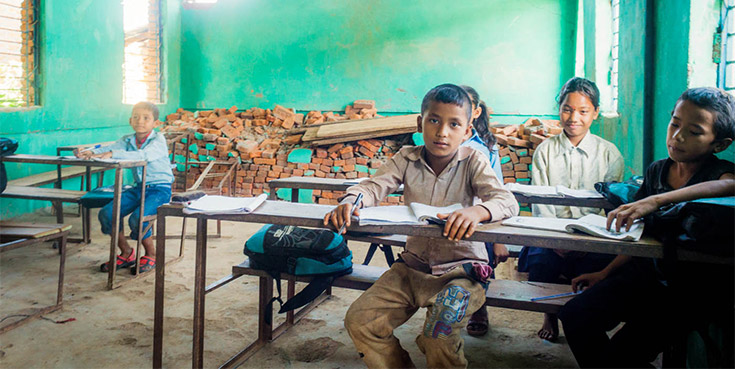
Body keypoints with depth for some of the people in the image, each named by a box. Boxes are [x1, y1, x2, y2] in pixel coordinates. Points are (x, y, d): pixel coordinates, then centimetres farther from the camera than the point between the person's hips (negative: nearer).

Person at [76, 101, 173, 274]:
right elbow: (109, 148, -6)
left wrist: (113, 154, -39)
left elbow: (142, 155, -30)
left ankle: (151, 255, -2)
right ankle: (126, 253, 11)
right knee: (106, 213, -7)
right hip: (138, 188, 7)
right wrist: (90, 152, -27)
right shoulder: (128, 140, 9)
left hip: (160, 189, -7)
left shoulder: (158, 140, -11)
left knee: (137, 217, -28)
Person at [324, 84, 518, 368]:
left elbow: (507, 201, -20)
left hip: (460, 269, -4)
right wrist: (350, 200, -33)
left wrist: (478, 211, -44)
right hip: (413, 266, 4)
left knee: (440, 332, -28)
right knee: (359, 320, -6)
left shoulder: (473, 161, -9)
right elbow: (373, 186, -8)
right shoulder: (407, 159, 0)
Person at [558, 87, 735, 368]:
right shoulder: (656, 171, 8)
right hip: (646, 272, 6)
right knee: (575, 315, -13)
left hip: (695, 290, -5)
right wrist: (606, 273, 12)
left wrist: (656, 200, -43)